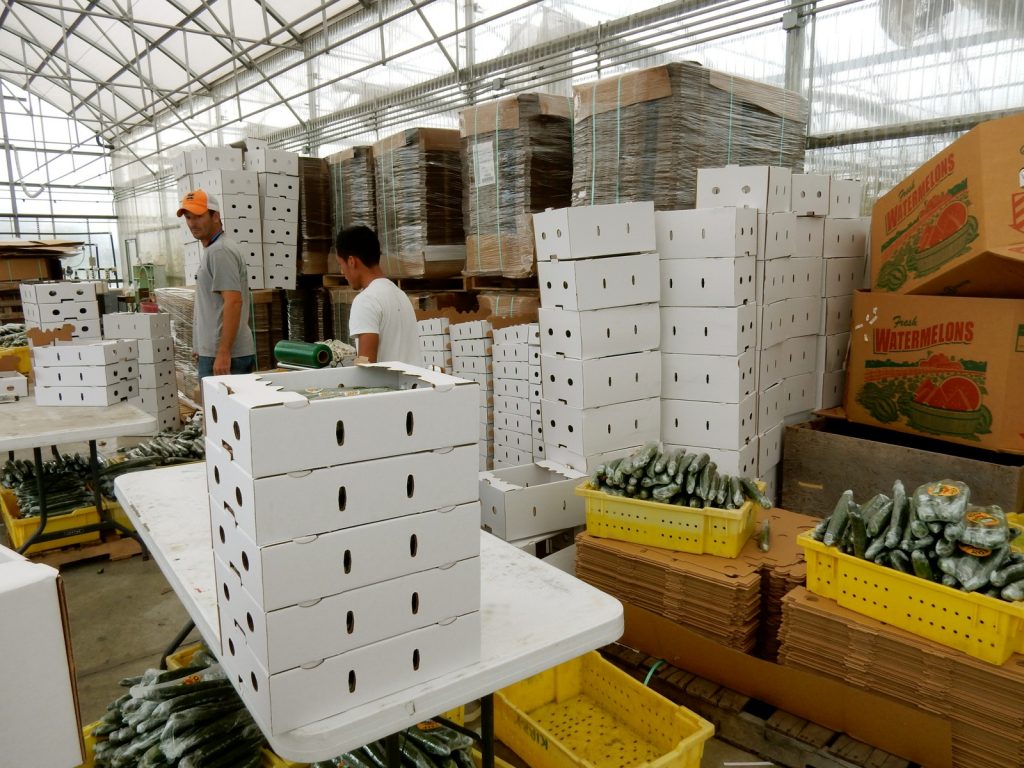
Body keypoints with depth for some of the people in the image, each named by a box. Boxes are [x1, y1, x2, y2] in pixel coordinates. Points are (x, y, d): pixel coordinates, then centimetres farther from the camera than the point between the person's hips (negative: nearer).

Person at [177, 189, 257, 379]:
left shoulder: (220, 251, -13)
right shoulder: (211, 250, 20)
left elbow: (234, 302, -22)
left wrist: (223, 353, -24)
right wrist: (201, 349, 24)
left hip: (220, 355, -10)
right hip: (213, 352, 10)